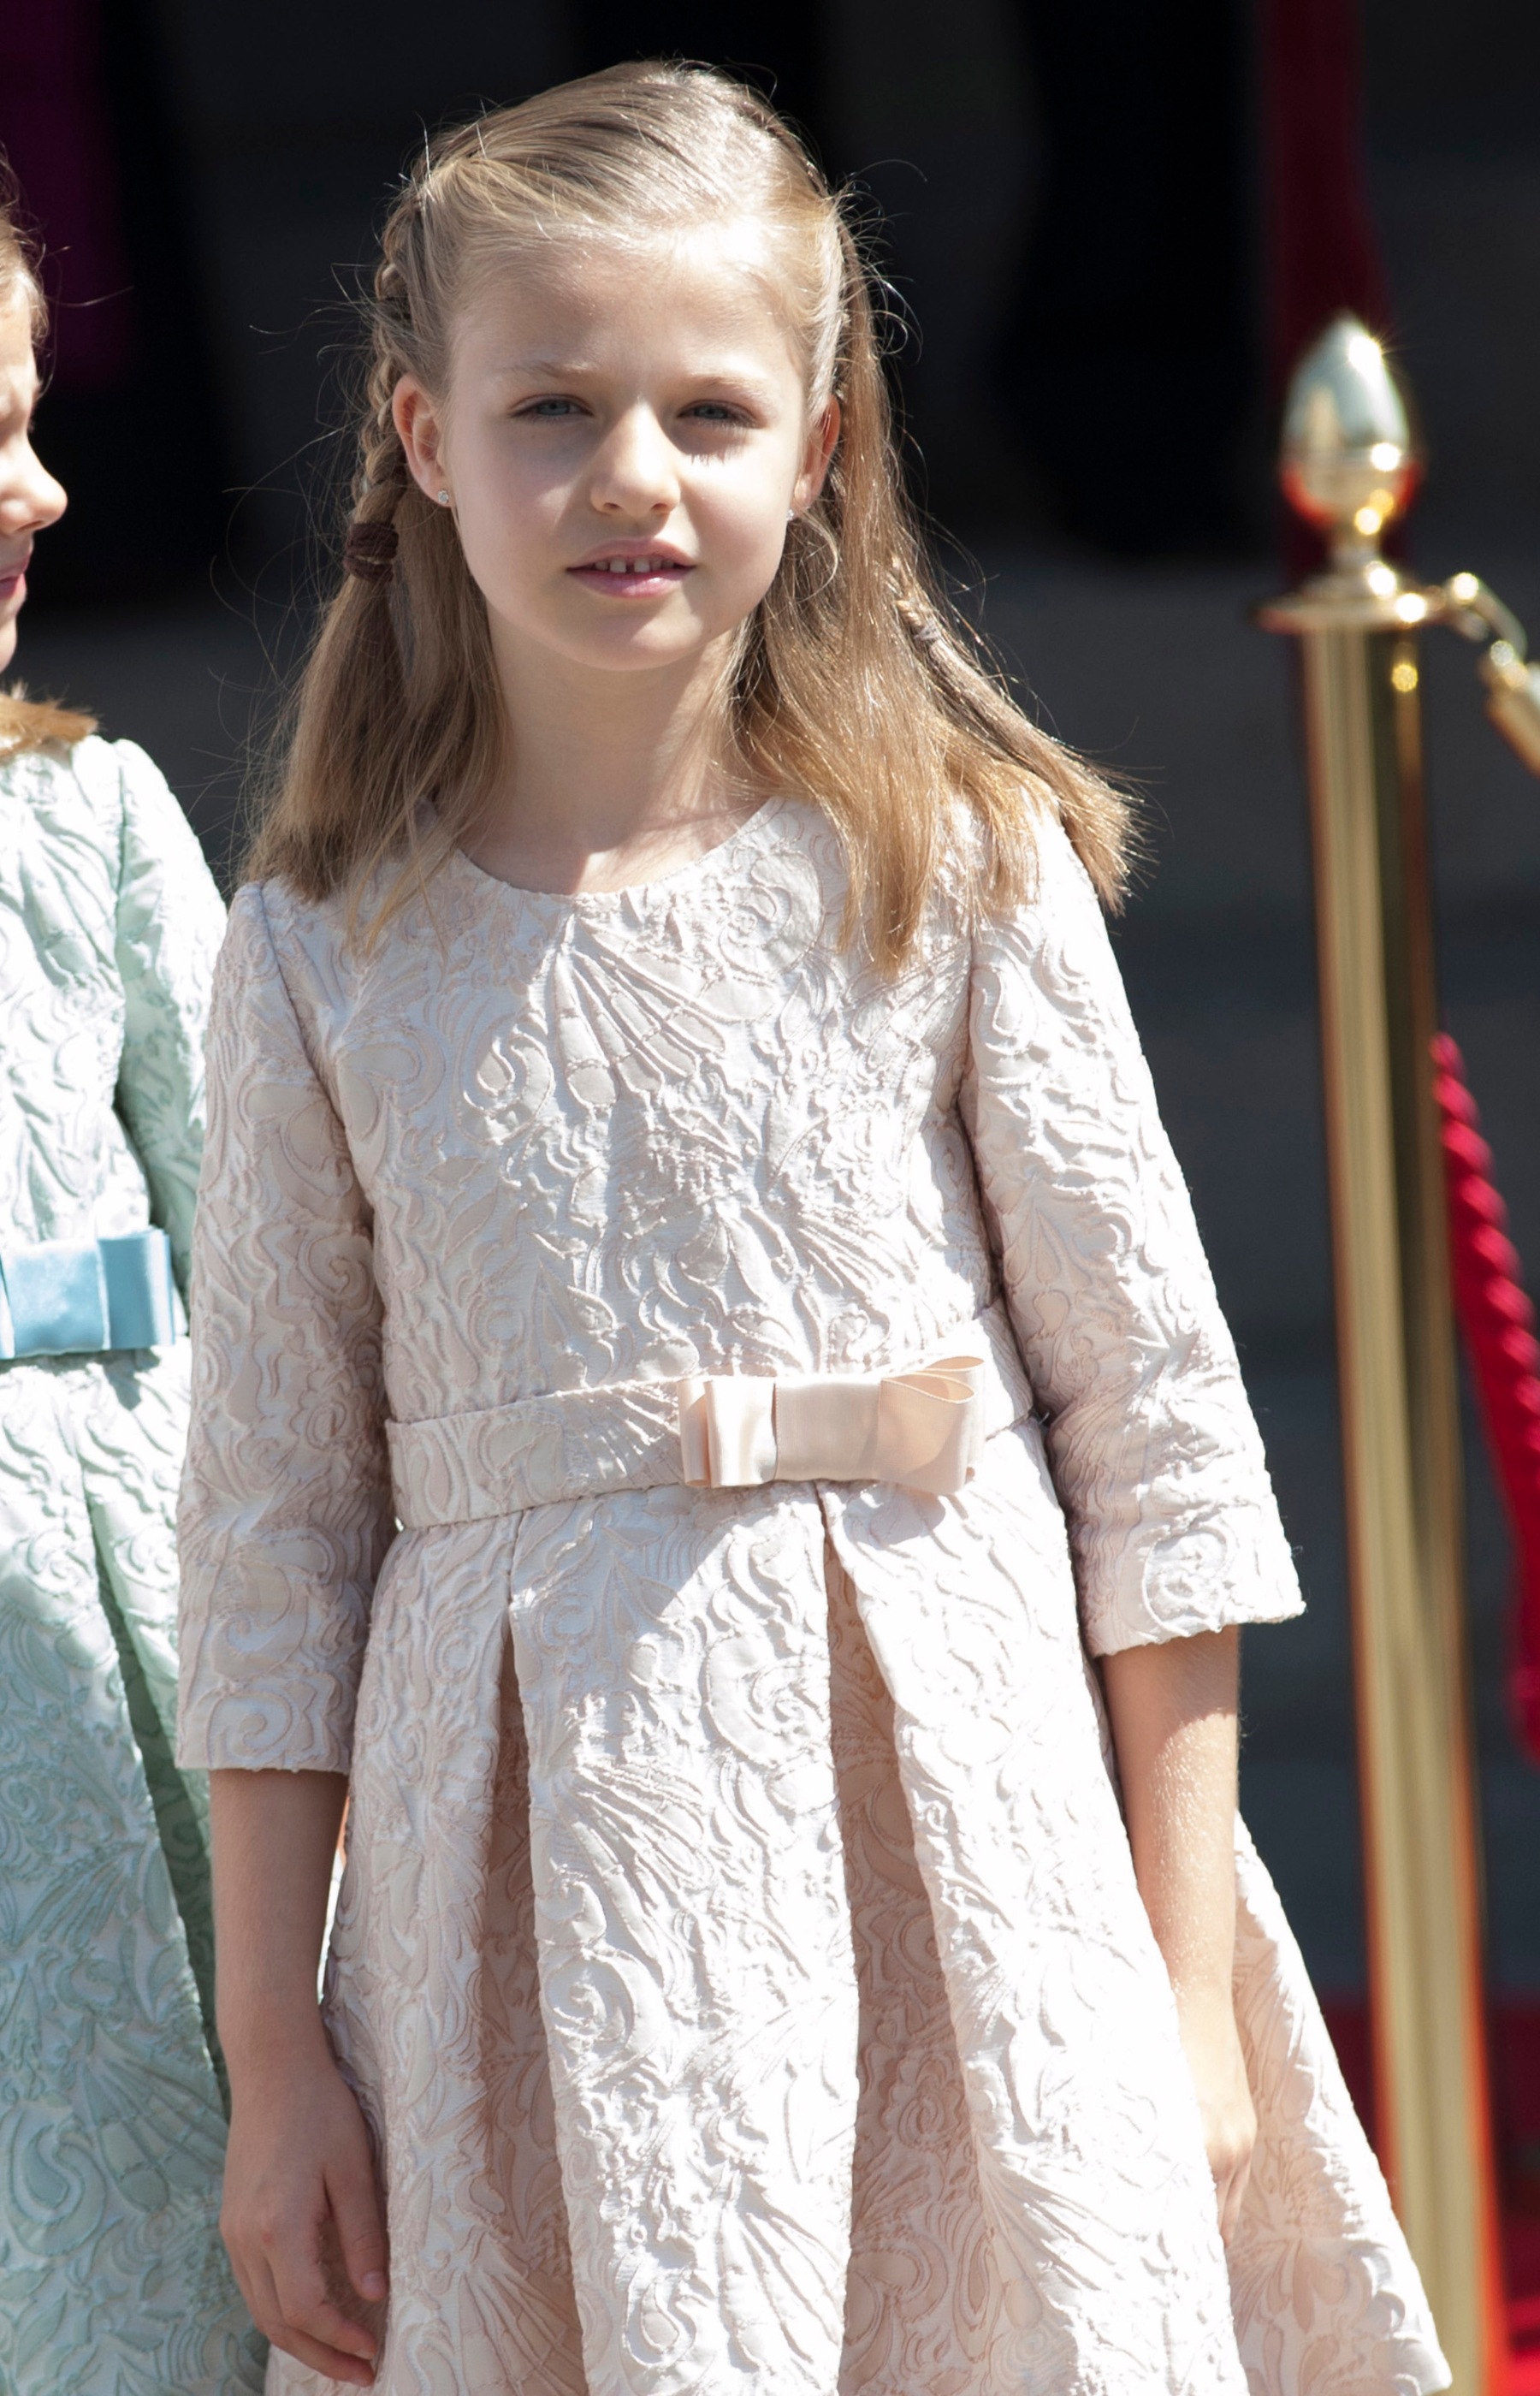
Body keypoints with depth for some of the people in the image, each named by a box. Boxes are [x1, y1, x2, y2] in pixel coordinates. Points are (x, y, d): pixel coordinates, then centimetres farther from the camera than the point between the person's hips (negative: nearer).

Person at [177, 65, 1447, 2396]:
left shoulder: (955, 871, 0)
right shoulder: (325, 955, 2)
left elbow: (1155, 1411, 2)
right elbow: (271, 1522, 5)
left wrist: (1186, 1966, -1)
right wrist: (270, 2052, 3)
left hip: (955, 1809, 0)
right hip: (538, 1882, 1)